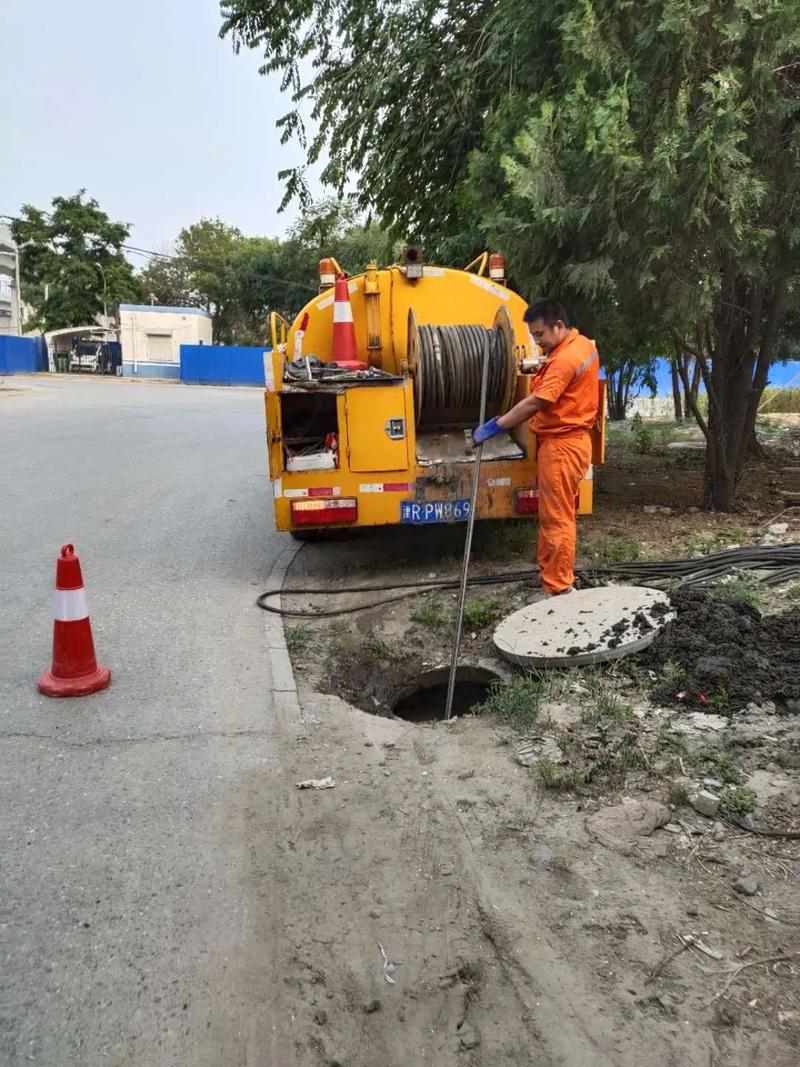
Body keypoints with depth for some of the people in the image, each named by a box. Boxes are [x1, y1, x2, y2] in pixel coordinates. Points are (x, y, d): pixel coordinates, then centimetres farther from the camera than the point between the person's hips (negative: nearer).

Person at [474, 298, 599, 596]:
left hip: (561, 445, -10)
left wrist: (493, 427, -19)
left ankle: (558, 590, 2)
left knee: (557, 519, -5)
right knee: (550, 514, 17)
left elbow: (533, 404, -24)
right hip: (565, 440, 10)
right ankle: (548, 573, 27)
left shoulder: (565, 360, -22)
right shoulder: (584, 344, 11)